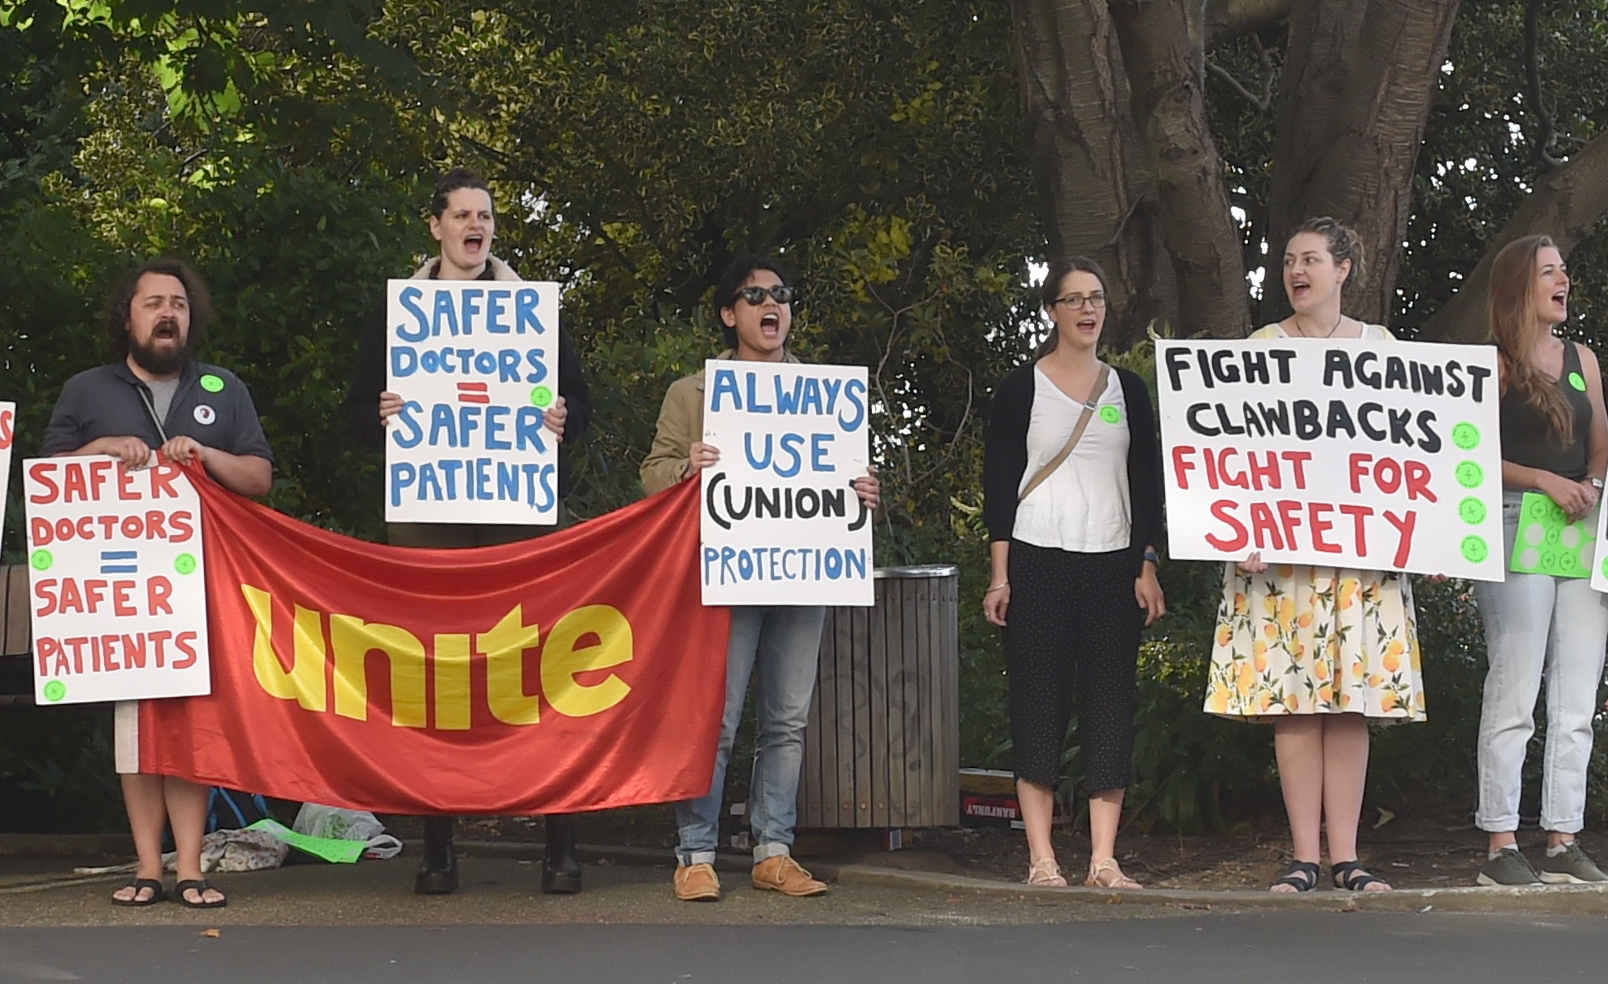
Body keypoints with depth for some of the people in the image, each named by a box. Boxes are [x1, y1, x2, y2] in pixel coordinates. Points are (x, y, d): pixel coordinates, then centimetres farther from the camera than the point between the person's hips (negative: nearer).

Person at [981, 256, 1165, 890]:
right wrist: (999, 575, -6)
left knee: (1111, 705, -1)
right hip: (1037, 563, -3)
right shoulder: (1021, 388, 3)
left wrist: (1147, 565, 3)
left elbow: (1147, 483, 12)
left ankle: (1103, 860, 1)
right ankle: (1041, 860, -2)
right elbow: (998, 483, 0)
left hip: (1113, 564, 3)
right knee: (1039, 705, -5)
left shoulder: (1128, 390, 12)